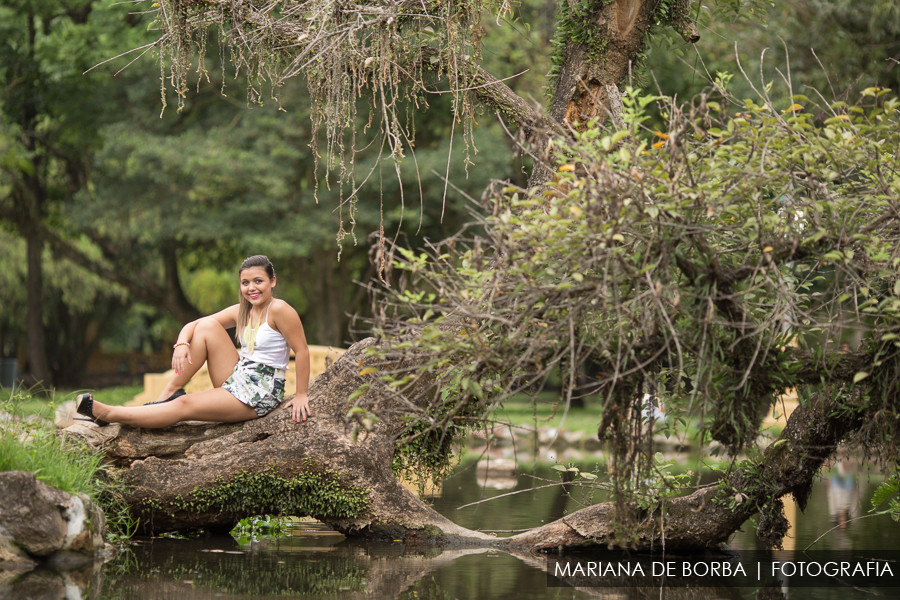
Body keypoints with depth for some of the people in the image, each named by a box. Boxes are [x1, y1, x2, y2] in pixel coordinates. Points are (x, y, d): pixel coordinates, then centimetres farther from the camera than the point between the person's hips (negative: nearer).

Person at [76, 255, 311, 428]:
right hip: (235, 380, 7)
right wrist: (182, 344, -15)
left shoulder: (278, 310, -14)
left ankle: (106, 414, -16)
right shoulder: (241, 311, 8)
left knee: (184, 406, -17)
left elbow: (302, 351, -14)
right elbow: (192, 325, 7)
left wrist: (301, 395, -14)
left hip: (258, 395, -7)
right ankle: (170, 393, -8)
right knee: (207, 326, -9)